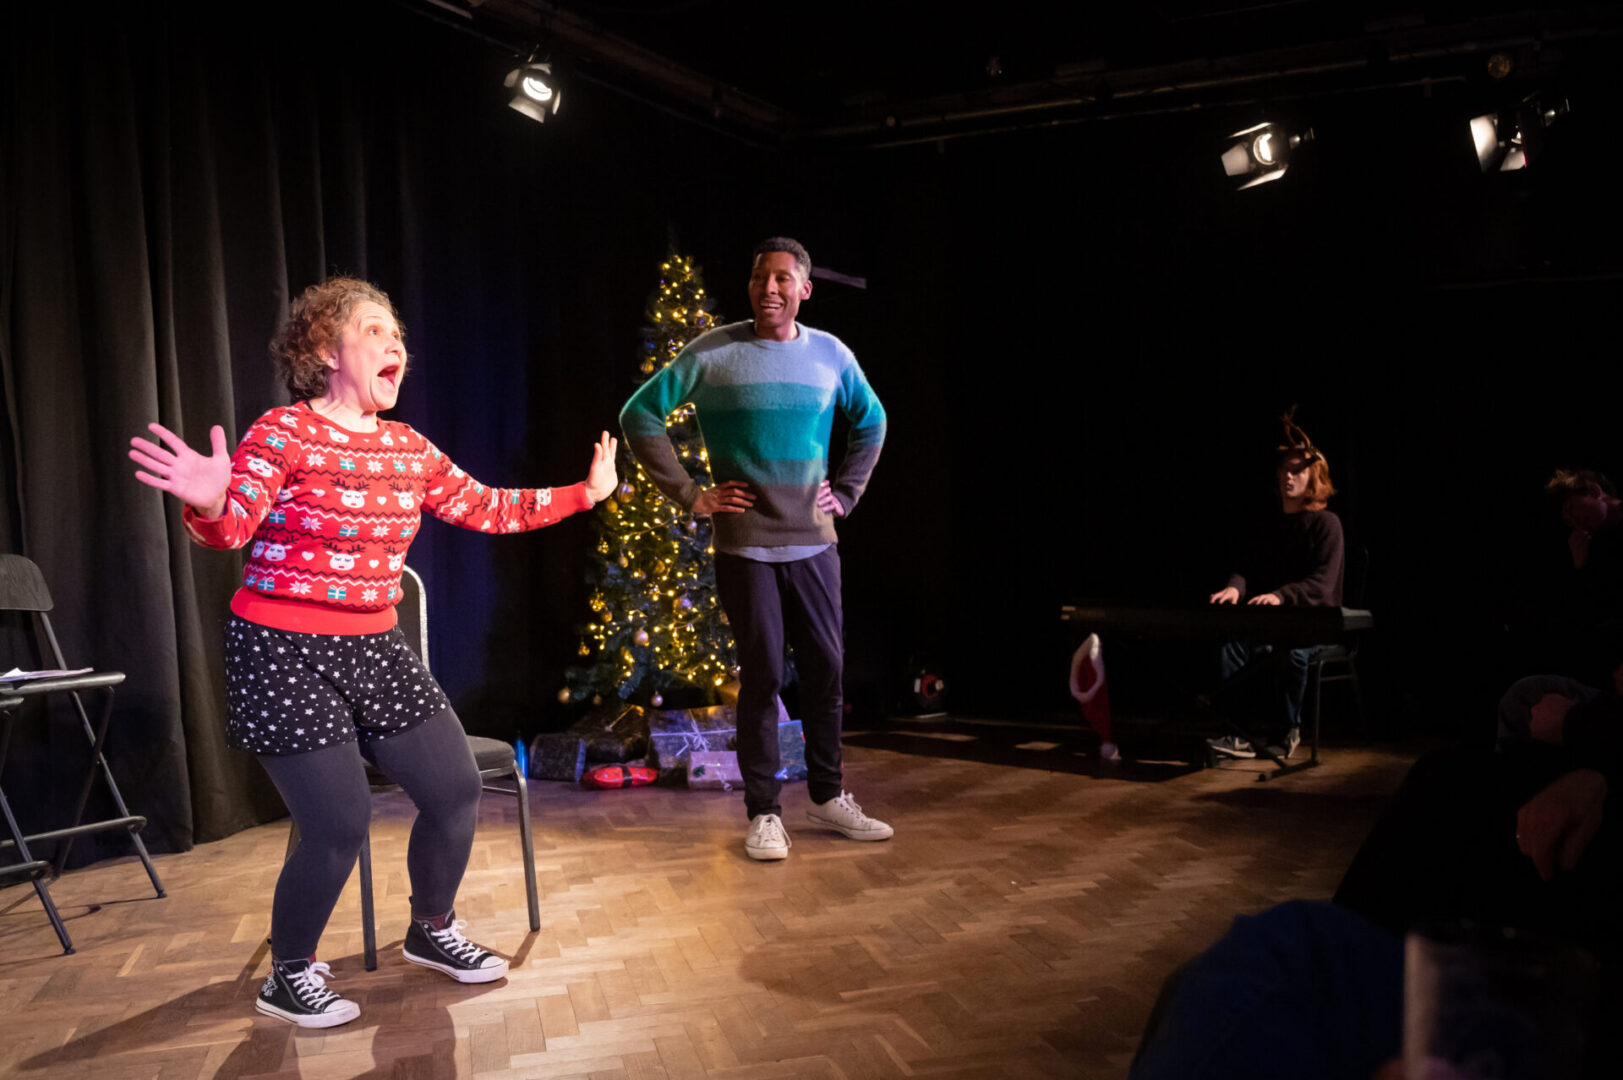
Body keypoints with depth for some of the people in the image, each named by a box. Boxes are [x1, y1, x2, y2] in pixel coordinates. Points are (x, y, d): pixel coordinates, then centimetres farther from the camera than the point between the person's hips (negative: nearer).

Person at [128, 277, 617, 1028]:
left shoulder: (409, 449, 7)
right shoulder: (283, 433, -11)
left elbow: (489, 510, 12)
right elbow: (231, 528, -21)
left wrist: (585, 492, 12)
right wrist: (208, 504, -45)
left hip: (374, 648, 7)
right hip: (286, 653, -7)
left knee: (456, 789, 6)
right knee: (340, 824, -9)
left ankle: (431, 931, 32)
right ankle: (289, 978, 17)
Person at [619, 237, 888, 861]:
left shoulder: (830, 355, 5)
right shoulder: (712, 353, -5)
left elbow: (871, 422, 22)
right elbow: (639, 415, -2)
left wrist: (845, 493, 12)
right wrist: (689, 495, -6)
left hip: (813, 541, 4)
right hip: (745, 544, -3)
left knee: (826, 668, 9)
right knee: (761, 676, 0)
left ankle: (828, 797, 25)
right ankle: (763, 812, 13)